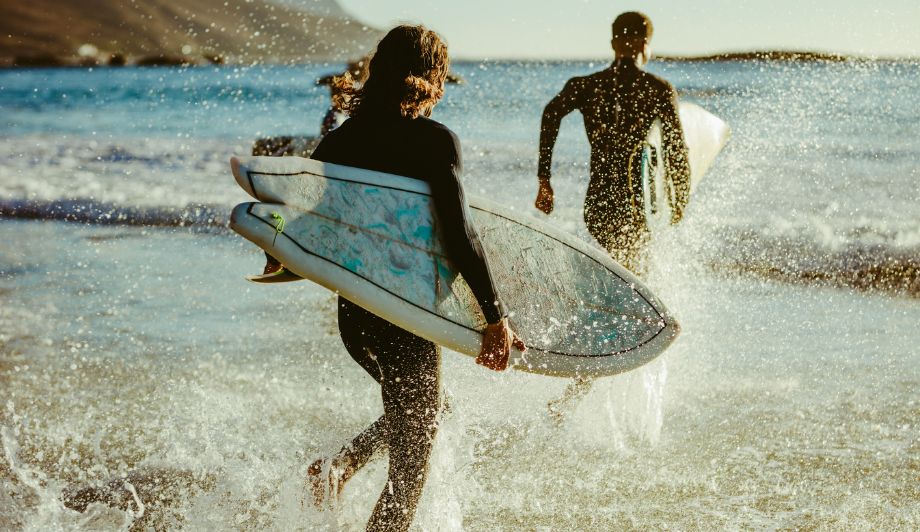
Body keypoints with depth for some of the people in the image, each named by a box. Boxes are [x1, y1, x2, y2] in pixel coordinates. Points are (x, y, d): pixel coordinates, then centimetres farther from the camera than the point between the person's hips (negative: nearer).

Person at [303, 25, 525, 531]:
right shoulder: (436, 141, -12)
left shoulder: (340, 138, 3)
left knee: (415, 415, 29)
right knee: (412, 461, 8)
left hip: (351, 313, 6)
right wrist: (496, 317, -18)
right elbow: (460, 236, -20)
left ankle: (341, 462, 10)